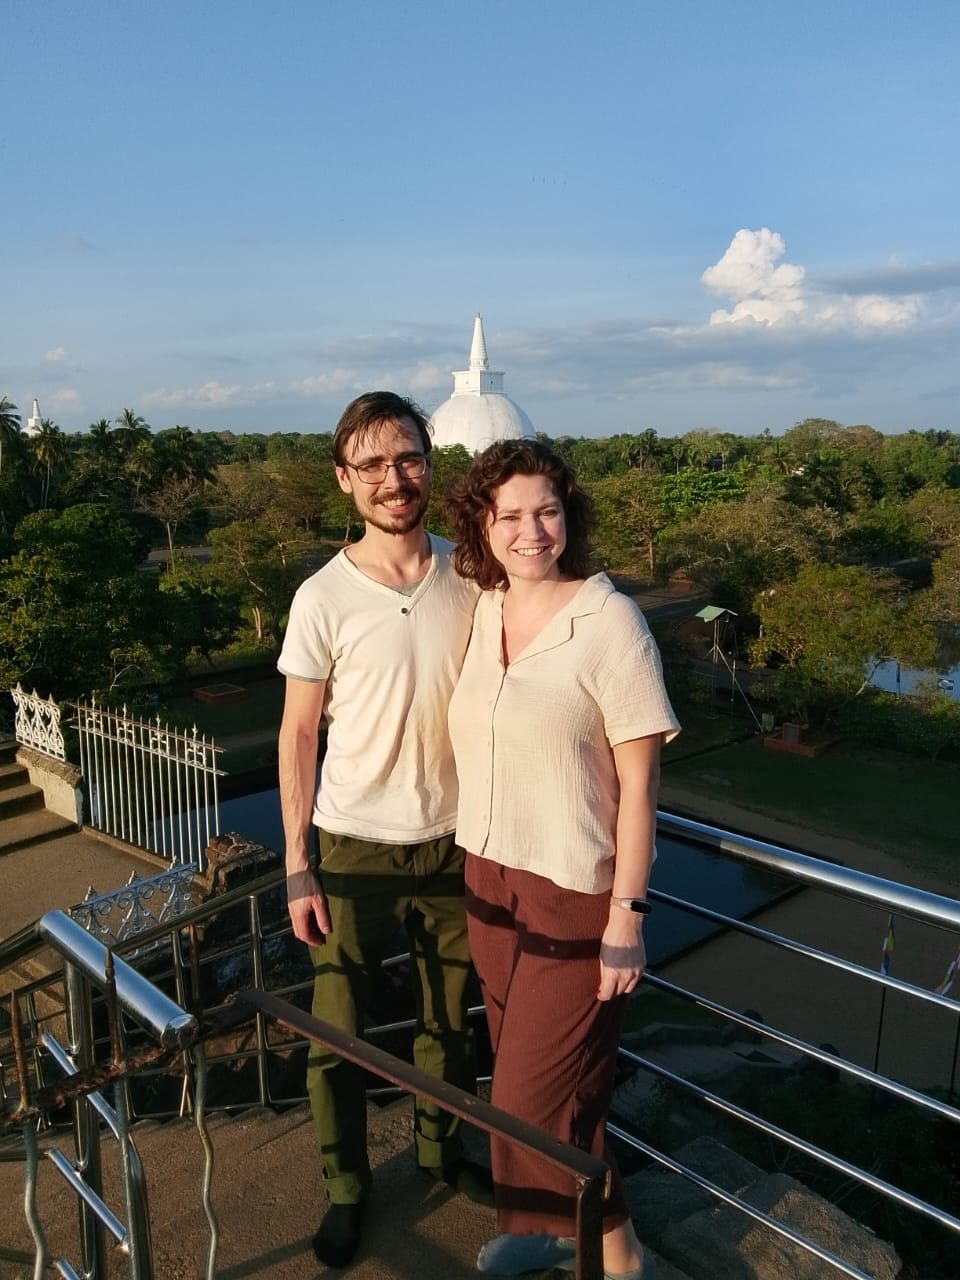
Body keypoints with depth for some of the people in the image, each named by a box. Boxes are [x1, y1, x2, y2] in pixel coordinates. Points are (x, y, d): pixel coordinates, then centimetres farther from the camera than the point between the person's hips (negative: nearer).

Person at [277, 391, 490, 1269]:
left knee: (450, 1017, 20)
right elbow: (298, 734, -6)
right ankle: (346, 1187, 35)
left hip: (454, 840, 3)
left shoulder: (468, 579, -5)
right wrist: (297, 866, -6)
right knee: (339, 1031, 10)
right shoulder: (324, 598, -12)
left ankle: (443, 1150, 45)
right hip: (355, 849, -2)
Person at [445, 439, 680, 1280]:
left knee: (539, 1092, 4)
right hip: (491, 880, 6)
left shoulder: (610, 621, -17)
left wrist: (627, 915, -15)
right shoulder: (483, 612, 2)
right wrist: (477, 866, 14)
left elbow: (638, 781, -15)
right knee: (526, 1076, 20)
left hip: (576, 895, -6)